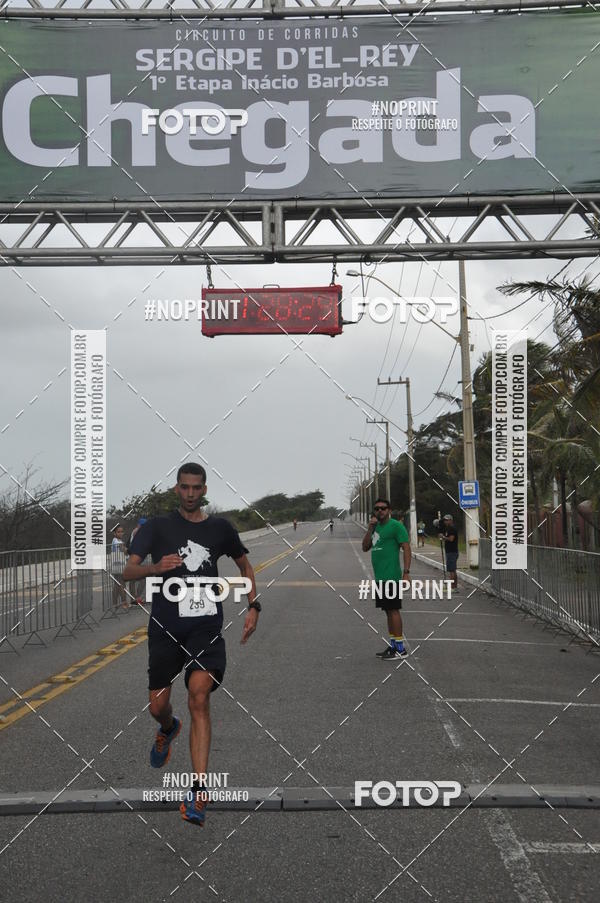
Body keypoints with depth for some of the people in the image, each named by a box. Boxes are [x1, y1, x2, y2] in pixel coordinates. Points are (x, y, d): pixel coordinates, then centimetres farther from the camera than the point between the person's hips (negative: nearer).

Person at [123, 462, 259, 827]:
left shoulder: (220, 528, 8)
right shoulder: (156, 527, 3)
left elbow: (245, 565, 23)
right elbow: (129, 571, -7)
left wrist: (254, 607, 13)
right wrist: (155, 567, -28)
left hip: (206, 626, -1)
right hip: (166, 629, 1)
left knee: (200, 697, -19)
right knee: (158, 707, 7)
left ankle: (198, 791, -19)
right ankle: (169, 729, 47)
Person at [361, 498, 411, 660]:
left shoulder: (396, 526, -8)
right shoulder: (375, 527, 17)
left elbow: (406, 548, -12)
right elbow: (365, 547, 14)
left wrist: (406, 572, -19)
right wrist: (370, 528, 1)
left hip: (391, 576, -8)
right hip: (379, 577, 8)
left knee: (393, 610, -7)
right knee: (389, 611, 12)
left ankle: (400, 648, -3)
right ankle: (393, 646, 18)